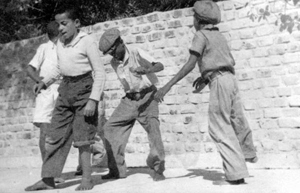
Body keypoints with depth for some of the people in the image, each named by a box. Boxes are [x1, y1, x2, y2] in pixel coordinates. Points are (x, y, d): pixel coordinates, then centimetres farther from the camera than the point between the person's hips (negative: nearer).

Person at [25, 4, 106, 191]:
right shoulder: (61, 43, 8)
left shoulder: (87, 41, -12)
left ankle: (87, 178, 8)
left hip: (84, 88, -6)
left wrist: (93, 99, -19)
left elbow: (100, 72, -13)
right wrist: (45, 81, 13)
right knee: (56, 134, 5)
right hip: (66, 88, 7)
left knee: (81, 136, -5)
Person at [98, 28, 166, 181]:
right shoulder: (114, 63, 4)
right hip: (129, 99, 6)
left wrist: (147, 70, -42)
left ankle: (158, 170, -3)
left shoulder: (136, 53, -14)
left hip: (147, 96, -6)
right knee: (110, 128, -4)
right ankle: (117, 170, 4)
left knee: (153, 129, -17)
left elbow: (160, 66, -24)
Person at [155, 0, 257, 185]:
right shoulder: (220, 36, 20)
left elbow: (190, 64, -15)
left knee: (220, 128, -6)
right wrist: (206, 76, 27)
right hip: (230, 78, 8)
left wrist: (167, 86, -17)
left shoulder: (201, 35, -4)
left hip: (219, 82, -8)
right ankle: (248, 153, 48)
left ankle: (236, 174, -9)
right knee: (237, 119, 26)